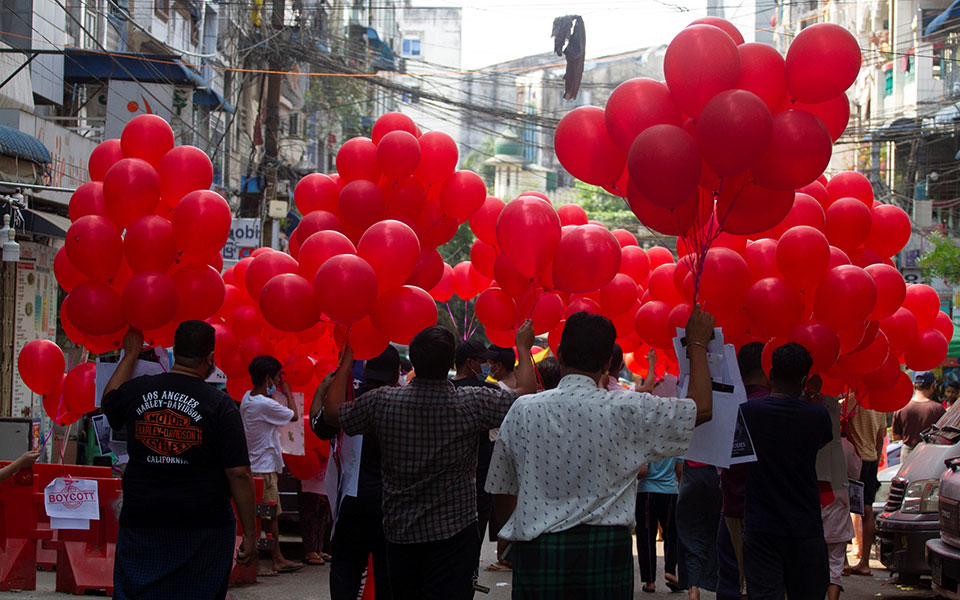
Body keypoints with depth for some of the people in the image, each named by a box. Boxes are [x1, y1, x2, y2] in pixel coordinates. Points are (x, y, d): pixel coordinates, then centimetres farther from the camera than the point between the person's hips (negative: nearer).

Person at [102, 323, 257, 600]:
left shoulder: (137, 390, 1)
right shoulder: (220, 404, -9)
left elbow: (109, 402, 27)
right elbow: (239, 474, -11)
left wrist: (131, 354, 38)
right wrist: (250, 534, -5)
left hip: (141, 522, 3)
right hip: (204, 526, -2)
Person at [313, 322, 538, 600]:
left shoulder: (382, 403, -8)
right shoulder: (471, 403, -14)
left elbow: (331, 413, 8)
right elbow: (526, 394, -2)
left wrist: (347, 359, 19)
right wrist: (523, 347, 14)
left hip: (399, 532, 3)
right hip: (453, 531, -3)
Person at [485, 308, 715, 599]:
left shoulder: (523, 410, -2)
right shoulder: (627, 409, -7)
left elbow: (500, 488, 9)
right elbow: (702, 408, 5)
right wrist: (697, 344, 18)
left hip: (536, 551, 1)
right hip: (606, 550, -1)